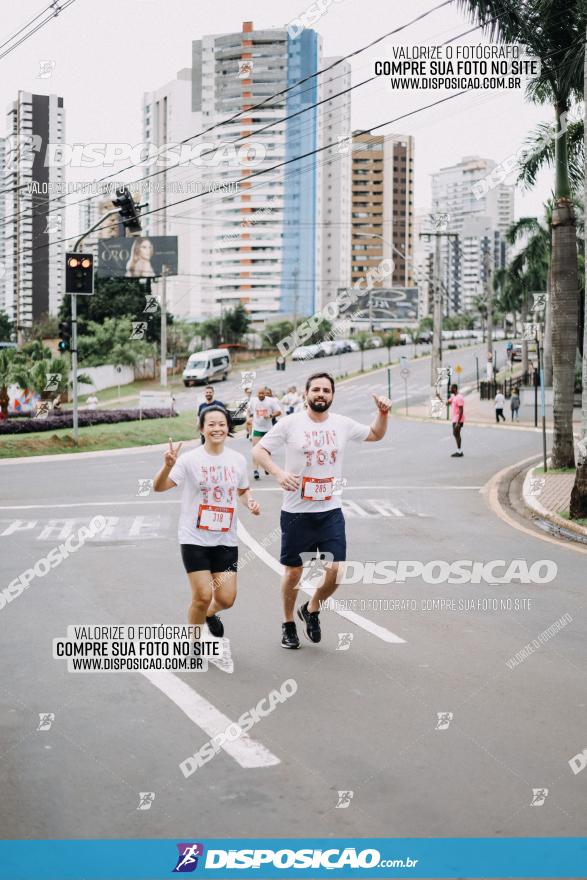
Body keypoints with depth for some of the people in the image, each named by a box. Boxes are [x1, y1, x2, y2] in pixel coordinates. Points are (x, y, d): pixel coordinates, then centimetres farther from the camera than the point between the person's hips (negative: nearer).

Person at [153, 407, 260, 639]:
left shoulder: (238, 460, 3)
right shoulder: (190, 459, -10)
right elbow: (158, 487, -18)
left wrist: (250, 503, -2)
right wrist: (169, 465, -37)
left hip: (226, 540, 4)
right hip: (195, 539, -3)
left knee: (226, 599, 1)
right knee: (203, 596, -8)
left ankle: (210, 614, 38)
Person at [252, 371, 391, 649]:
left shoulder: (343, 424, 4)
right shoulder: (290, 424, -7)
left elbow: (376, 434, 21)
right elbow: (258, 451, -7)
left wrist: (383, 413, 2)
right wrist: (278, 472, -24)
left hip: (331, 511, 3)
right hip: (296, 512, -2)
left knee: (336, 569, -7)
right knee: (293, 571, 7)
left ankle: (311, 610, 22)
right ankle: (288, 624, 29)